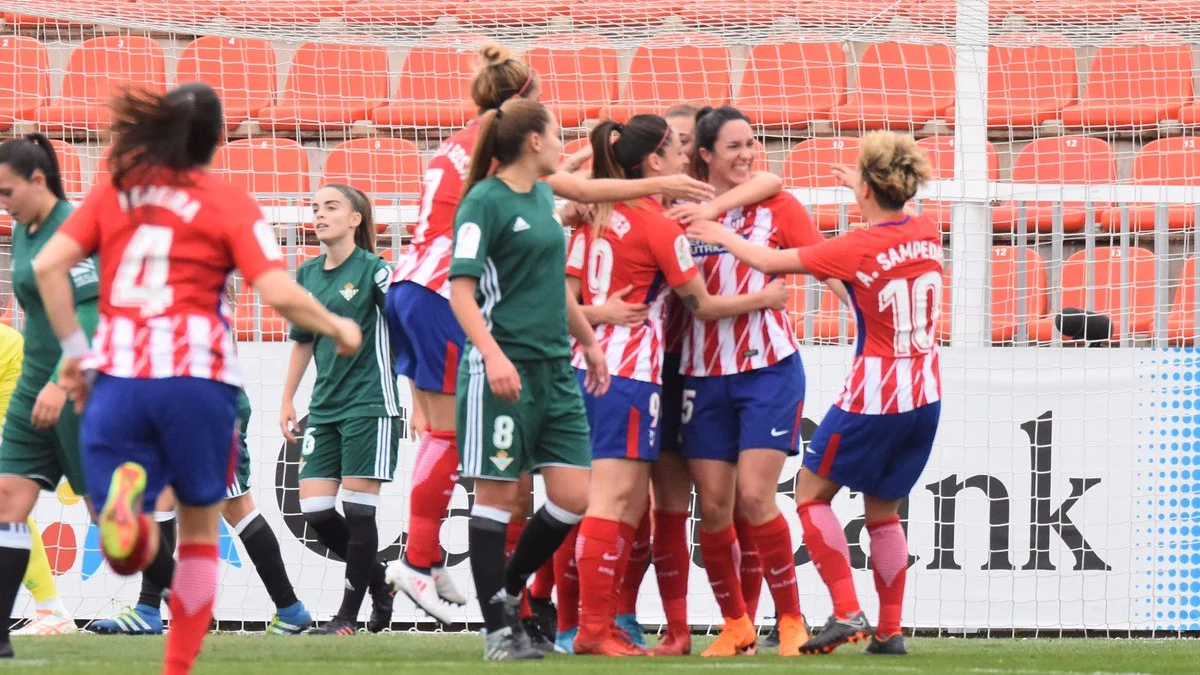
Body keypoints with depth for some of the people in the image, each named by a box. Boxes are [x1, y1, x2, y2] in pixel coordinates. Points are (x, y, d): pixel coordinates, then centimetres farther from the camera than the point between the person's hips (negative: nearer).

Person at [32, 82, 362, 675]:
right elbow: (280, 294, -7)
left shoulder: (115, 191, 13)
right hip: (195, 375, -2)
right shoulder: (228, 203, 4)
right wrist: (338, 329, 10)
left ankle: (125, 498, -33)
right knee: (200, 527, 19)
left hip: (116, 373, 2)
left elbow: (48, 264, 3)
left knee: (128, 555, 2)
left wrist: (73, 349, 10)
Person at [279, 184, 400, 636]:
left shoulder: (373, 271, -8)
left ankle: (349, 615, 3)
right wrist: (287, 401, 20)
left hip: (369, 405, -6)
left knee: (358, 509, -5)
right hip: (325, 408, 6)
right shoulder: (307, 275, 10)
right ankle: (379, 583, 21)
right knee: (315, 512, 0)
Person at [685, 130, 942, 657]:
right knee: (882, 511, 16)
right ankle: (890, 631, 11)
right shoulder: (927, 233, -1)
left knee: (811, 493, 10)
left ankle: (847, 613, -3)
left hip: (874, 396, -6)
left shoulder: (857, 248, -17)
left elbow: (769, 262, -9)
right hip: (925, 396, 6)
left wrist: (719, 235, 6)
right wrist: (863, 190, 40)